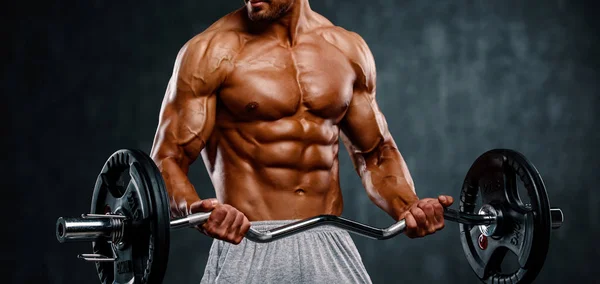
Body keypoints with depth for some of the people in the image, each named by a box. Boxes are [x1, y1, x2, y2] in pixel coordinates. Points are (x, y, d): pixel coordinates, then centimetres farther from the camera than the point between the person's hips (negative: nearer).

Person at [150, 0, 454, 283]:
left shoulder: (348, 49, 8)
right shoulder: (215, 51, -5)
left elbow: (376, 153, 17)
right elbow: (168, 160, -8)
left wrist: (407, 207, -3)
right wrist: (195, 210, -30)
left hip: (332, 248, 4)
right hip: (248, 248, -3)